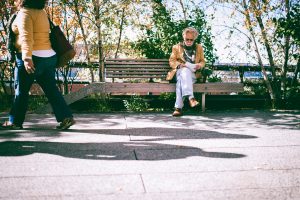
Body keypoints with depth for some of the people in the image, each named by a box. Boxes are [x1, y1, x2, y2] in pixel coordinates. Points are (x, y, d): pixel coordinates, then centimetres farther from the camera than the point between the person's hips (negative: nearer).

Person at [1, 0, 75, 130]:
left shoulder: (25, 13, -9)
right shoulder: (42, 13, 15)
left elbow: (26, 37, -23)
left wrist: (27, 58, -31)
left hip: (32, 58, -7)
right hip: (49, 56, 7)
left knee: (21, 90, 6)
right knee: (51, 90, 7)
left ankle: (15, 121, 16)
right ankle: (66, 117, 0)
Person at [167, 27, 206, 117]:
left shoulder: (199, 48, 24)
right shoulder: (177, 47, 19)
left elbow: (202, 61, 22)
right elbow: (171, 61, 12)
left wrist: (200, 65, -4)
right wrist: (179, 64, -11)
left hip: (193, 74, 1)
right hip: (180, 71, -1)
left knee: (181, 80, -37)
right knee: (185, 71, -40)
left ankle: (178, 107, -49)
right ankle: (190, 97, -57)